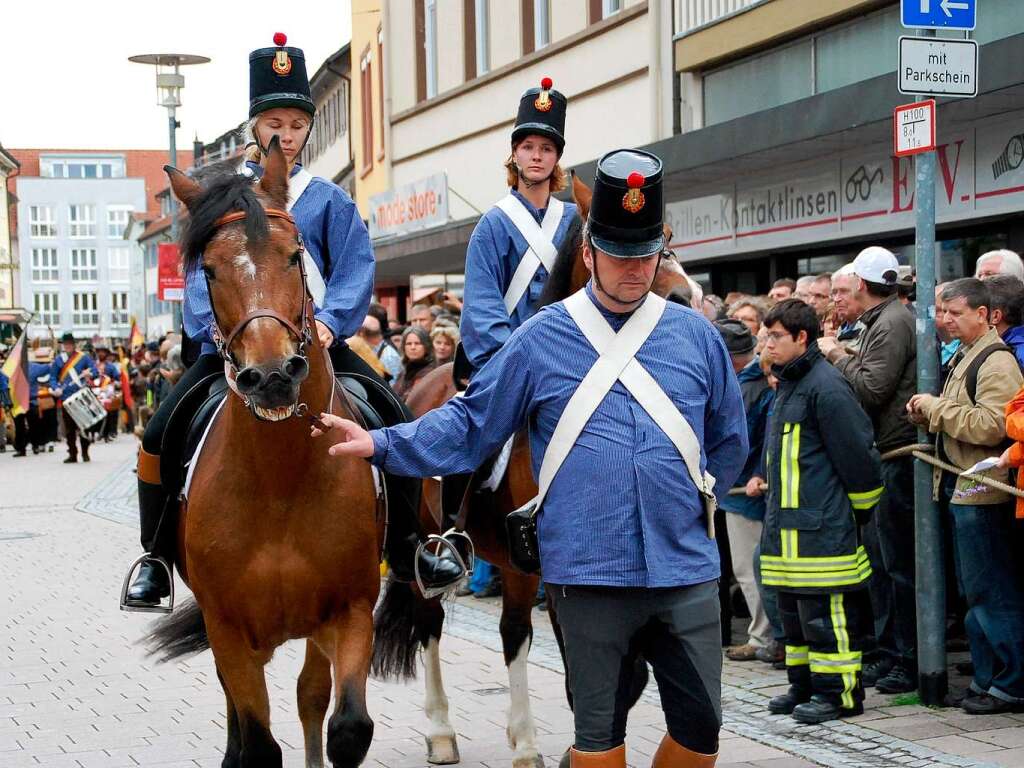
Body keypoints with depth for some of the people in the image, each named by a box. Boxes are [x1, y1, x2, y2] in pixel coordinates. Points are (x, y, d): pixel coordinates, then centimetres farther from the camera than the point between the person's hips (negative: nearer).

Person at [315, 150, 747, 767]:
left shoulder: (695, 335, 6)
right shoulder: (541, 339, 1)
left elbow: (729, 440, 17)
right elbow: (470, 425, 4)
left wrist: (692, 500, 9)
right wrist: (381, 444, -4)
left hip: (687, 573, 2)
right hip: (590, 574, -2)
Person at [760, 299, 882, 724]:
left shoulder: (826, 386, -14)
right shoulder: (788, 385, 18)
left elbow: (856, 454, -14)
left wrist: (860, 510, -6)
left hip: (822, 526, -10)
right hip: (787, 522, 10)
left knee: (826, 610, -6)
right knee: (794, 608, 14)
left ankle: (839, 692, 0)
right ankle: (804, 684, 23)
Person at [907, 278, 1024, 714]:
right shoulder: (962, 358, 17)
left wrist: (937, 407, -15)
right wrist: (928, 414, 6)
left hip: (983, 491, -10)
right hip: (959, 487, 10)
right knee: (975, 591, 13)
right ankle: (987, 677, 20)